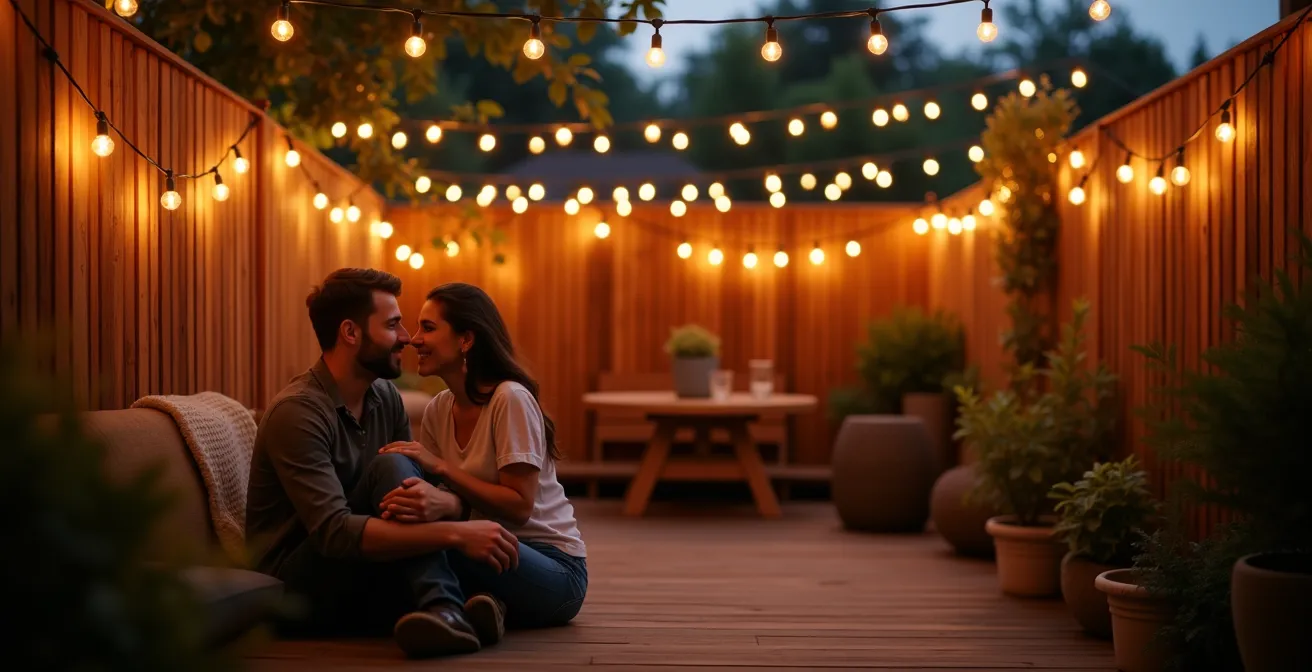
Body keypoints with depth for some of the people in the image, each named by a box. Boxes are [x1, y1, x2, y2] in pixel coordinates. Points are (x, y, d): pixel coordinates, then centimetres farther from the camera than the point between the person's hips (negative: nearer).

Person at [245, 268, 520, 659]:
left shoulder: (385, 397, 4)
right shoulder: (298, 411, -20)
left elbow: (427, 484, -1)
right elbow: (334, 532, -31)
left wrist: (441, 502, -29)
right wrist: (455, 532, -36)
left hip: (367, 583, 7)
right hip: (295, 588, -7)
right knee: (392, 468, -25)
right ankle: (446, 611, -36)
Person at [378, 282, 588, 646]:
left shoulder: (510, 400, -14)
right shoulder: (438, 410, 7)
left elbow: (519, 506, -18)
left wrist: (440, 467, -21)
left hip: (555, 568, -7)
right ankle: (481, 602, -15)